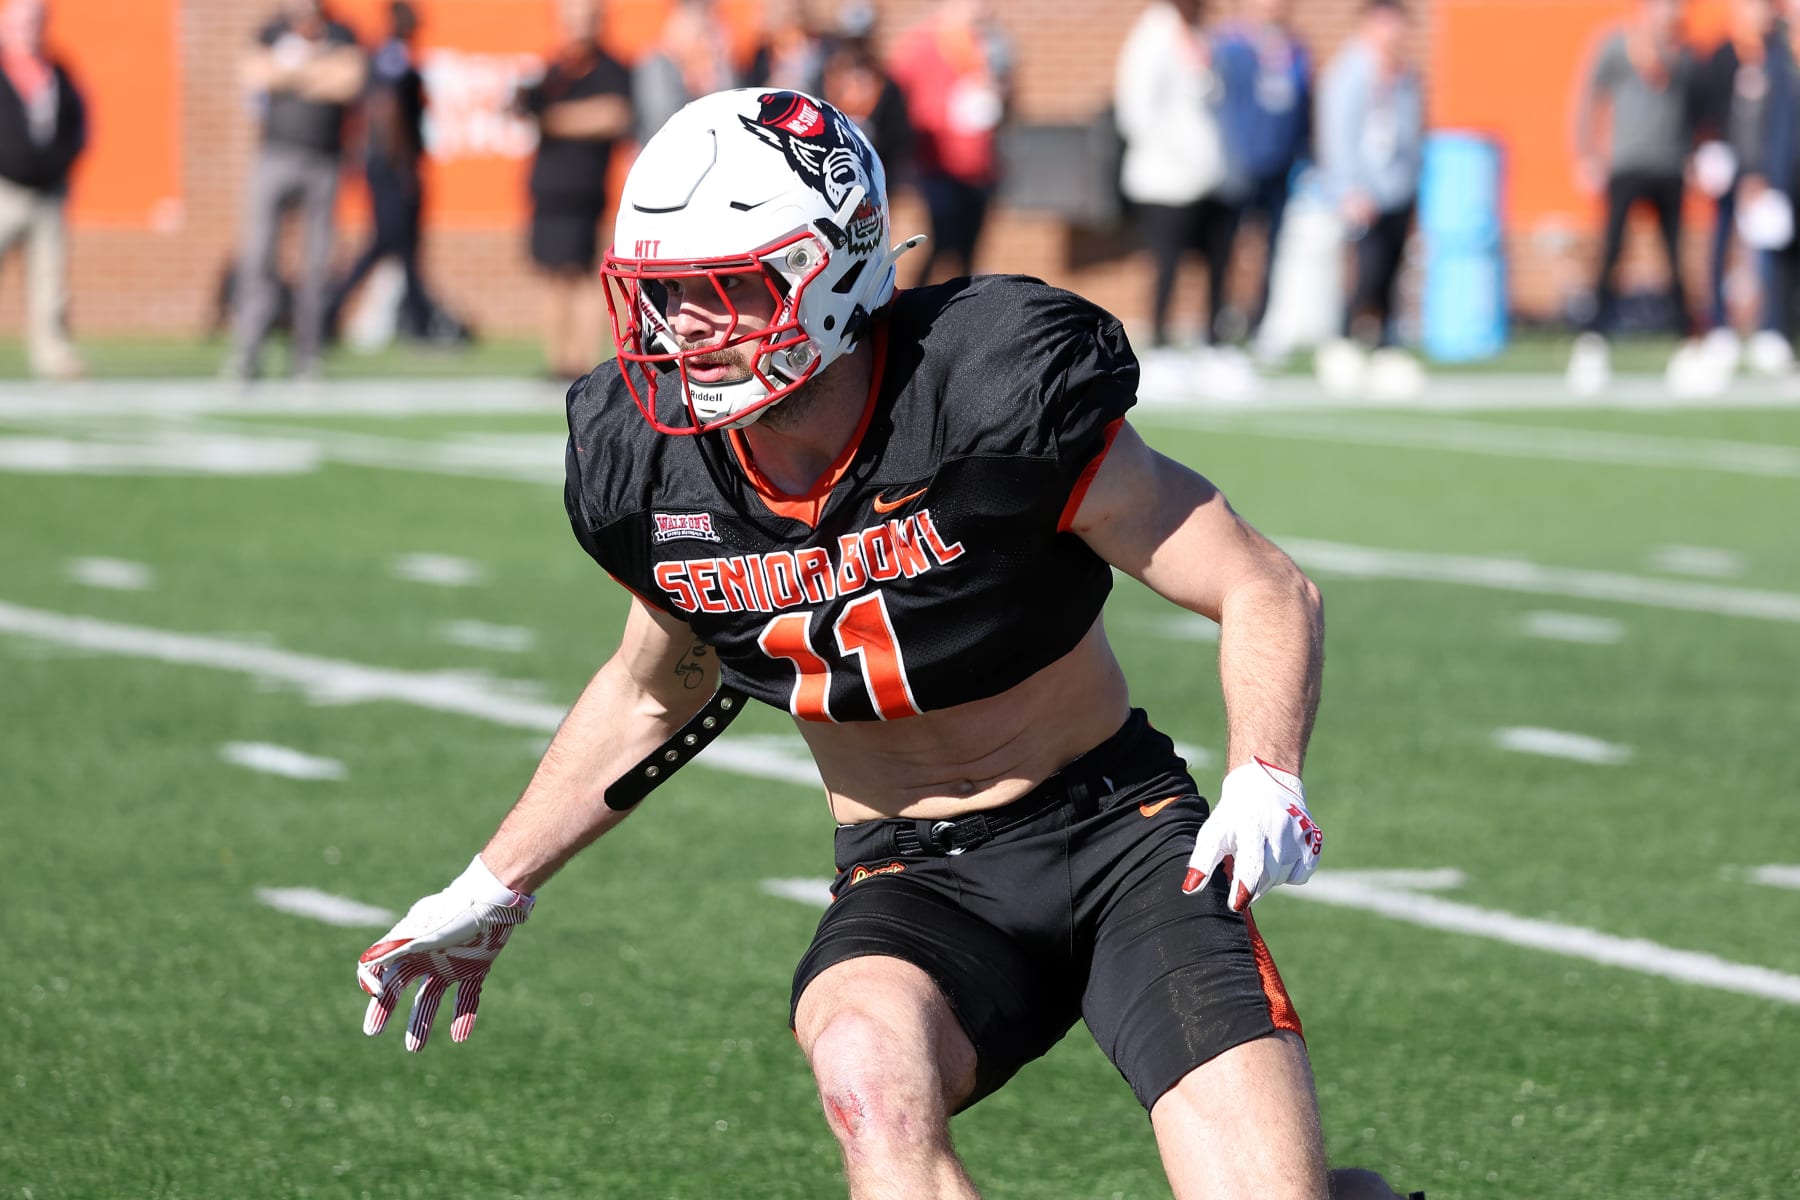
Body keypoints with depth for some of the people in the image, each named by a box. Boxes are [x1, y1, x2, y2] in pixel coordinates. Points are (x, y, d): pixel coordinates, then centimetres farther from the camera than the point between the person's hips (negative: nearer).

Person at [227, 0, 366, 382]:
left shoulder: (341, 36, 7)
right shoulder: (273, 33, 10)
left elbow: (349, 83, -9)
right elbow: (254, 74, -7)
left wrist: (291, 76, -8)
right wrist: (319, 70, -9)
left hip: (323, 162, 0)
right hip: (276, 156, 0)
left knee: (316, 263, -1)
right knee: (256, 257, -7)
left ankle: (307, 358, 5)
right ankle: (246, 354, -6)